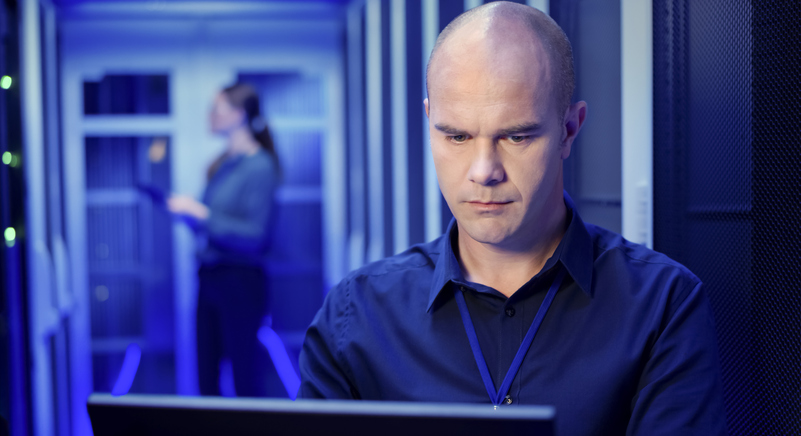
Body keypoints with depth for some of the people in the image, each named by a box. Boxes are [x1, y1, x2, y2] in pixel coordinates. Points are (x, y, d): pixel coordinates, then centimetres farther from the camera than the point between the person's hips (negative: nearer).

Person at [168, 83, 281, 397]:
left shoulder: (259, 166, -12)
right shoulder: (223, 162, 11)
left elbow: (255, 236, -19)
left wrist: (201, 213, -21)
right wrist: (187, 212, 5)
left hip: (240, 282, -8)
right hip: (209, 277, 8)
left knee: (248, 382, 0)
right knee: (206, 379, 12)